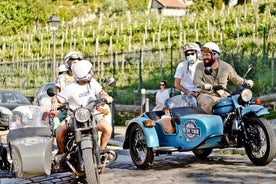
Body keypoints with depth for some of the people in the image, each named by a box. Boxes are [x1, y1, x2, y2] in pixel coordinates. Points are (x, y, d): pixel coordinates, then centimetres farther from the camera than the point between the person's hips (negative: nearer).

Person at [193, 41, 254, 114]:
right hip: (205, 95, -2)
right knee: (207, 101, -38)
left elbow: (236, 78, 16)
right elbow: (196, 80, -13)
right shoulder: (200, 66, 3)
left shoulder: (226, 67, 7)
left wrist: (246, 82, -5)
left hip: (221, 96, 2)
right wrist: (204, 85, -35)